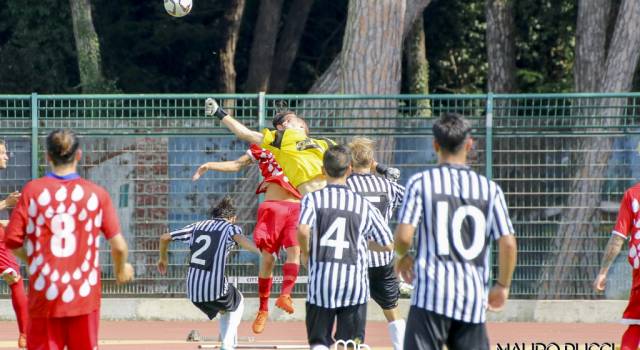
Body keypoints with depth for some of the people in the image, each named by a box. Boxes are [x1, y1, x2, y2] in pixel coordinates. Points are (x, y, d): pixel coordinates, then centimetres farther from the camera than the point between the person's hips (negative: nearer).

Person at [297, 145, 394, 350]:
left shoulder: (313, 199, 0)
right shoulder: (364, 205, 6)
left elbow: (303, 230, -19)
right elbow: (387, 245, 9)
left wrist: (305, 253, 0)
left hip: (321, 281, -1)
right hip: (355, 283, 1)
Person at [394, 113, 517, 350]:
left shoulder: (421, 182, 0)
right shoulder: (490, 189, 7)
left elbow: (404, 235, -8)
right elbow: (508, 243, 2)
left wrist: (402, 257, 15)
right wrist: (503, 285, 16)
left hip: (432, 293, -3)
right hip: (474, 299, 3)